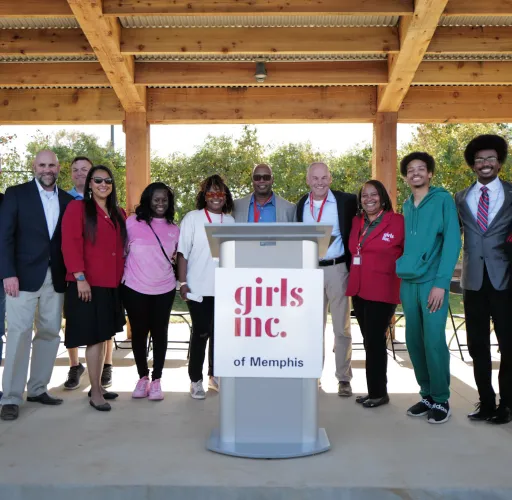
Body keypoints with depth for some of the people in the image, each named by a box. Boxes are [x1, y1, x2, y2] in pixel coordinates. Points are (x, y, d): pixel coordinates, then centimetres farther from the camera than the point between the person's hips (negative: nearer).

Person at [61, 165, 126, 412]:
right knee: (94, 337, -4)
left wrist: (123, 276, 10)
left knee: (103, 336, 12)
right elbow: (70, 244, -12)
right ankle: (95, 393, 5)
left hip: (112, 285, 6)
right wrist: (80, 277, -19)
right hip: (88, 284, -6)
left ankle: (98, 386, 23)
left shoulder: (119, 214, 15)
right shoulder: (77, 208, -4)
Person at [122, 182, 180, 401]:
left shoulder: (173, 228, 6)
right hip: (134, 288, -2)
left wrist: (182, 280, 7)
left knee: (160, 333, 8)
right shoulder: (132, 222, -4)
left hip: (164, 289, 2)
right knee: (139, 332, 9)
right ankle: (142, 377, 25)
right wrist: (121, 275, -2)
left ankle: (156, 380, 20)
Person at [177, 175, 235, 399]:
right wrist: (183, 282, -11)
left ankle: (215, 375, 28)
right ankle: (195, 380, 16)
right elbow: (182, 251, -5)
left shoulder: (230, 221, 10)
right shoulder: (192, 218, -3)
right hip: (199, 287, -4)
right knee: (200, 333, 2)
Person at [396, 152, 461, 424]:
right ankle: (427, 395, 20)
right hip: (407, 282, 5)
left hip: (432, 282, -5)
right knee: (414, 342, 7)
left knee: (434, 342, -6)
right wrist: (401, 271, 9)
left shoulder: (443, 200, -2)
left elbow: (452, 242, -8)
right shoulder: (406, 206, 14)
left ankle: (441, 400, 10)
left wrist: (441, 282, -15)